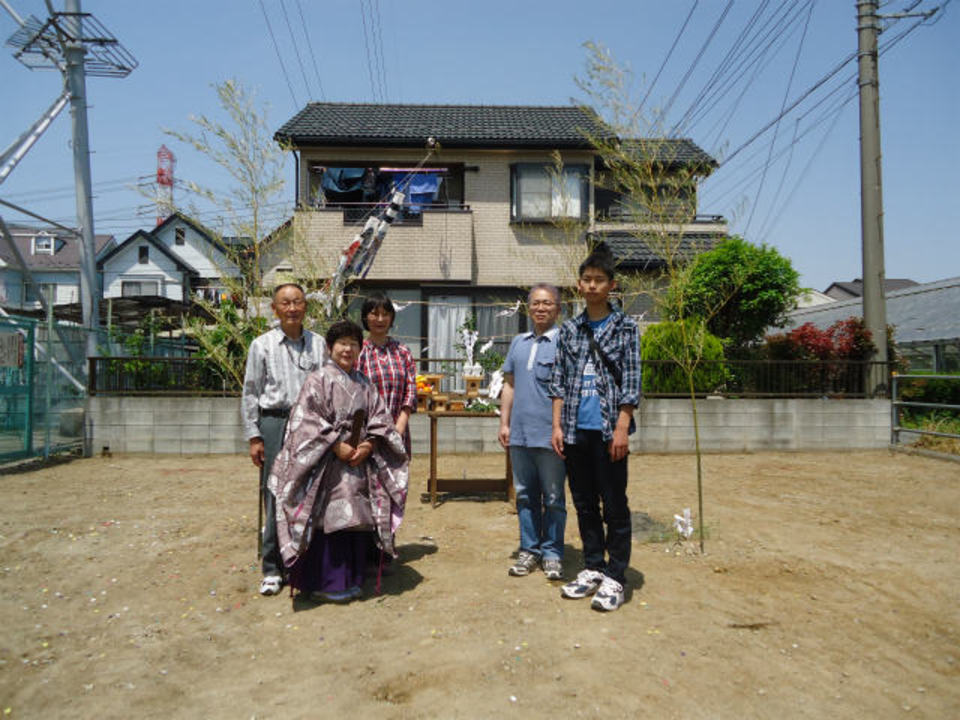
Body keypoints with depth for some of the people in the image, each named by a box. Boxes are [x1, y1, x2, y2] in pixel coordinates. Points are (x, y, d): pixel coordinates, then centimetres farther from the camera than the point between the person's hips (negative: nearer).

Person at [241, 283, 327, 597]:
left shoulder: (318, 344, 10)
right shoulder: (262, 345, 5)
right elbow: (250, 394, 5)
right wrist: (254, 436, -1)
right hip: (275, 422, -2)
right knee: (276, 496, -1)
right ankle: (272, 569, 9)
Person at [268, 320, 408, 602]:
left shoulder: (365, 385, 12)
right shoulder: (319, 380, -5)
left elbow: (379, 419, 8)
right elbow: (308, 420, -12)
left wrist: (368, 445, -9)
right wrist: (338, 447, -18)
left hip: (359, 464, 5)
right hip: (328, 465, -5)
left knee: (355, 519, 9)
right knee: (329, 519, -3)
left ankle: (351, 580, 20)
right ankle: (326, 582, 8)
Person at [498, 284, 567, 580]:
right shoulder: (518, 343, 14)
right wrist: (504, 423, 10)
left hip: (550, 434, -5)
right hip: (519, 434, 5)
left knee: (553, 498, 6)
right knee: (525, 495, 14)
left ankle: (552, 553, 18)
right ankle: (529, 549, 26)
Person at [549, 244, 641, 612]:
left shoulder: (625, 328, 1)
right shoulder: (569, 330, 11)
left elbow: (631, 383, -4)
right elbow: (559, 381, 11)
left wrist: (621, 429, -12)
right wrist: (557, 425, 3)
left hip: (608, 429, -4)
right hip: (576, 430, 4)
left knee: (614, 506, 2)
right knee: (584, 503, 12)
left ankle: (614, 577, 12)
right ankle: (592, 569, 25)